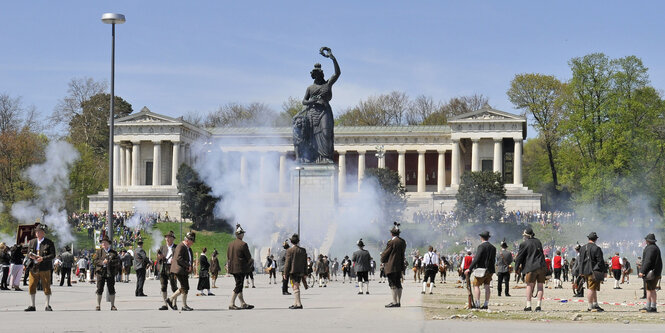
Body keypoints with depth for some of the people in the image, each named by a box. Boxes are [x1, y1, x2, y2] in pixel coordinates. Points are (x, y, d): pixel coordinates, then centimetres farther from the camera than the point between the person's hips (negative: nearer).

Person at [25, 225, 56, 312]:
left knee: (46, 287, 1)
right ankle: (32, 306, 11)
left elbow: (53, 255, -6)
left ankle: (48, 306, 11)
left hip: (45, 268, -4)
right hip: (33, 268, 4)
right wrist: (31, 256, -10)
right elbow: (28, 253, 15)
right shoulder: (32, 242, 11)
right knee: (31, 287, 2)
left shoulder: (49, 243, -2)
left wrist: (43, 258, -20)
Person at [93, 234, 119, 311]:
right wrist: (102, 262, -16)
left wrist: (109, 262, -15)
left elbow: (117, 262, 0)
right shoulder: (98, 251, 8)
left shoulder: (114, 252, 7)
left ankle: (112, 306, 8)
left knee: (111, 289, 1)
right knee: (99, 289, 1)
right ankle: (98, 305, 9)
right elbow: (95, 260, 0)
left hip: (110, 273, 0)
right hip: (100, 272, 0)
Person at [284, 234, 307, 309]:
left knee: (295, 288, -5)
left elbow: (287, 262, -10)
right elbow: (305, 263, 10)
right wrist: (304, 273, 16)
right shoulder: (303, 250, 6)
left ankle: (298, 304, -9)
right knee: (296, 288, 14)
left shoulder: (290, 250, -10)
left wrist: (285, 273, -5)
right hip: (300, 272, 6)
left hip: (293, 272, -6)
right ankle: (295, 304, 17)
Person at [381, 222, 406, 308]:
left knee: (393, 284, -5)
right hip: (400, 266, 7)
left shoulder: (391, 242, -15)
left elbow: (385, 254, -5)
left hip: (391, 266, -7)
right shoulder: (403, 242, 7)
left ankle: (394, 302, -7)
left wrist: (383, 260, 14)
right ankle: (399, 302, 15)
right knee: (398, 284, 12)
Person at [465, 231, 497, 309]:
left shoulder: (481, 246, -12)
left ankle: (477, 304, -11)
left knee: (476, 285, -4)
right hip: (490, 270, 7)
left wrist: (469, 269, -18)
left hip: (481, 269, -7)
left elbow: (477, 258, -19)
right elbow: (494, 260, 14)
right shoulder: (493, 247, 10)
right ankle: (486, 304, 7)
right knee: (487, 286, 8)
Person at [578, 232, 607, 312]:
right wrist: (604, 271, -5)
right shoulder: (596, 248, -13)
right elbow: (600, 261, -13)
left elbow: (580, 261, 15)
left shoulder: (583, 248, 10)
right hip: (594, 271, -8)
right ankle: (590, 307, -5)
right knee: (592, 289, -6)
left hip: (585, 271, 8)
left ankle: (595, 305, 23)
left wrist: (581, 272, 20)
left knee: (593, 289, 17)